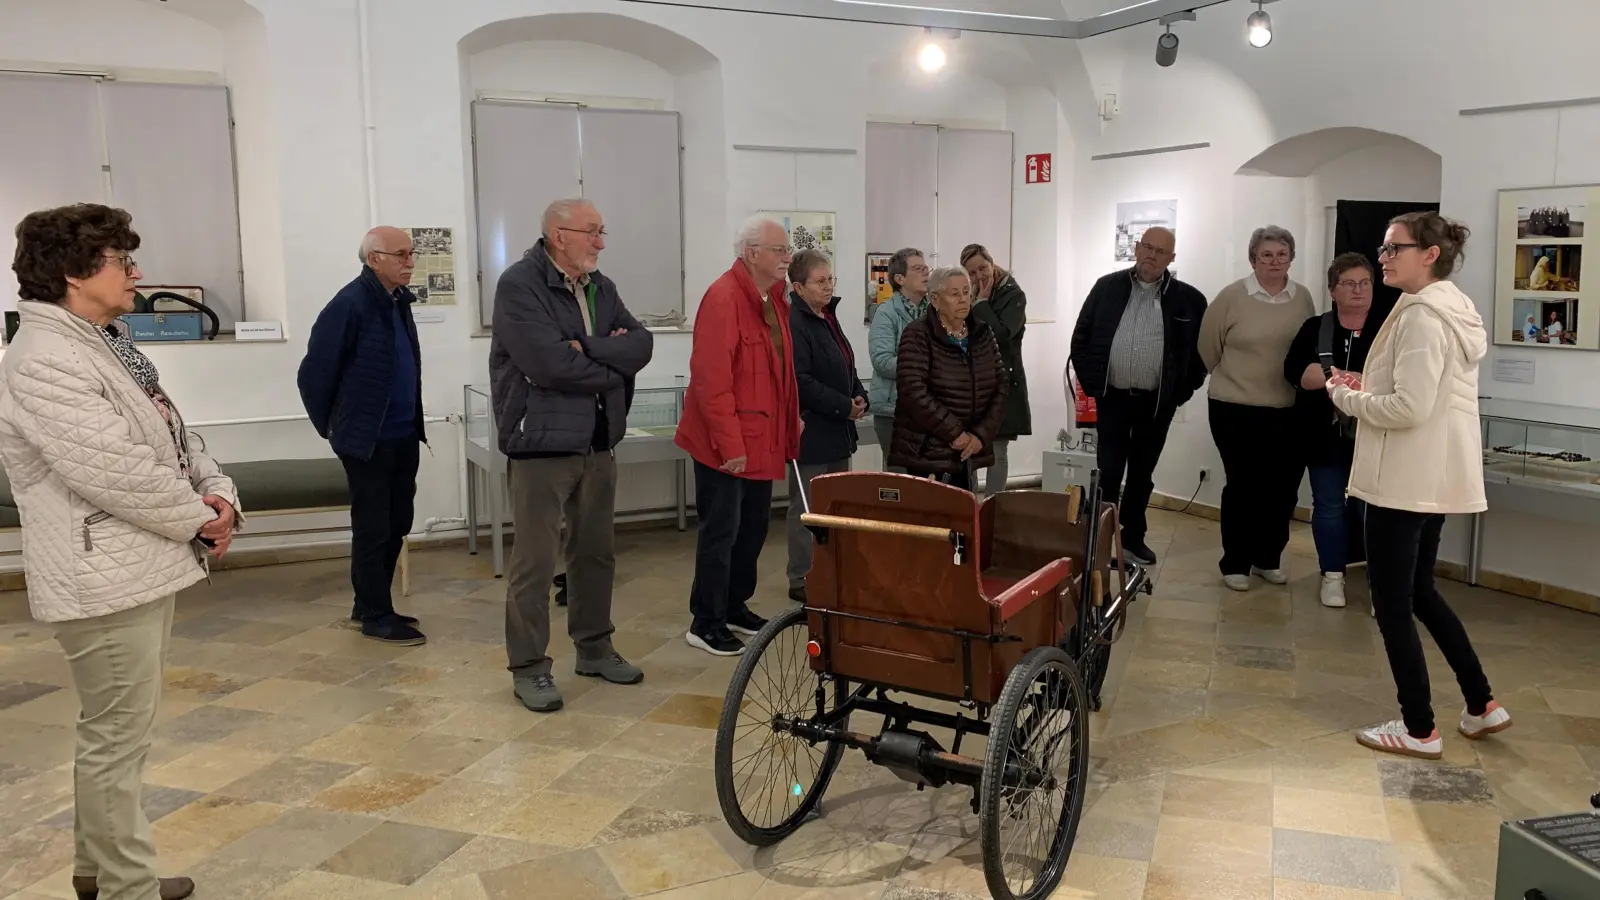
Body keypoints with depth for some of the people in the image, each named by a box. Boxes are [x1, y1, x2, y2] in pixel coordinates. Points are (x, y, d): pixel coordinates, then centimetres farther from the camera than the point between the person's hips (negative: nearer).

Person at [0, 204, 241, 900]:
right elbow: (116, 473, -25)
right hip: (104, 580, -11)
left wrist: (216, 493, -1)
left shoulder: (103, 345, 15)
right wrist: (199, 520, -12)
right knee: (119, 739, 0)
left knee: (114, 732, 20)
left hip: (144, 568, 11)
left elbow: (172, 437, 17)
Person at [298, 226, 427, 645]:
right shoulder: (349, 305, -15)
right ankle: (376, 617, 14)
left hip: (404, 437, 8)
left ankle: (369, 605, 28)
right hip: (367, 440, -8)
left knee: (396, 525, 14)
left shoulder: (399, 300, 9)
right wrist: (330, 427, 0)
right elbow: (313, 374, -11)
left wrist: (414, 423, 15)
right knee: (372, 530, 2)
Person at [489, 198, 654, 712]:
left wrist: (588, 349, -17)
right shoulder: (519, 285, -12)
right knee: (535, 560, -1)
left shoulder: (601, 288, 12)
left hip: (599, 442, 7)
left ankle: (593, 647, 31)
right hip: (541, 443, -7)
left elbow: (642, 345, 0)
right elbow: (550, 363, -23)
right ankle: (528, 667, 10)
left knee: (597, 552, 16)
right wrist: (612, 367, -8)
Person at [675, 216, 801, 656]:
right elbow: (711, 379, -22)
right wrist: (729, 443, -23)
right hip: (727, 445, -9)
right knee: (721, 532, -1)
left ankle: (735, 607, 32)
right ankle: (706, 623, 11)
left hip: (764, 439, 9)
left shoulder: (775, 298, 11)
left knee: (754, 527, 17)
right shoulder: (722, 298, -18)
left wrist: (792, 417, 13)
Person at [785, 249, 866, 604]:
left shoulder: (828, 318, 13)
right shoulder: (794, 323, -16)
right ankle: (802, 581, 10)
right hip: (811, 431, -9)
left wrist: (859, 397, 2)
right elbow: (800, 382, -23)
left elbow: (846, 367, 21)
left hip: (838, 430, 9)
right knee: (807, 508, -1)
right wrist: (844, 406, -18)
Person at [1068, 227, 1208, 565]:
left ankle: (1133, 538, 24)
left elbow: (1202, 350, 3)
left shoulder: (1189, 299, -2)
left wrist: (1182, 392, -1)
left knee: (1142, 474, 12)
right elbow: (1081, 338, 4)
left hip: (1157, 402, 0)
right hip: (1112, 397, 0)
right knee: (1107, 471, 0)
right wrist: (1090, 383, 0)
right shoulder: (1107, 287, 0)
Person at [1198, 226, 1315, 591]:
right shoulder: (1232, 296, -8)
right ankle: (1235, 564, 15)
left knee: (1283, 488, 8)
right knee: (1242, 486, 2)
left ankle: (1268, 559, 26)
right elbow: (1208, 347, 1)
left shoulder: (1303, 298, 3)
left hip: (1289, 412, 4)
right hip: (1236, 409, -3)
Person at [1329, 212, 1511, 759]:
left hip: (1407, 478, -10)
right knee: (1419, 592, 21)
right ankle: (1482, 705, 27)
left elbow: (1411, 408, -24)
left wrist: (1346, 397, -10)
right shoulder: (1452, 309, 15)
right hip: (1433, 475, 11)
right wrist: (1369, 388, 10)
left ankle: (1419, 730, 11)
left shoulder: (1422, 314, -18)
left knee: (1391, 604, 1)